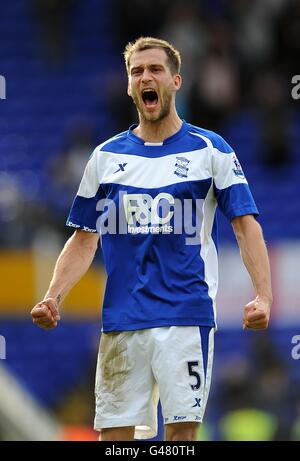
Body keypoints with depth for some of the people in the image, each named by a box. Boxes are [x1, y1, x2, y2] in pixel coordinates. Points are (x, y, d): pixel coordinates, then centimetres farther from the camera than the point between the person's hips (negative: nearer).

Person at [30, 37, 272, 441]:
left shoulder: (210, 150, 3)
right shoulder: (106, 157, 12)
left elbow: (245, 225, -1)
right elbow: (85, 240, 14)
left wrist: (263, 296, -14)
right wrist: (53, 297, 0)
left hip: (186, 313, -3)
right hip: (121, 317, 3)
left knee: (182, 428, -7)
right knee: (113, 430, 1)